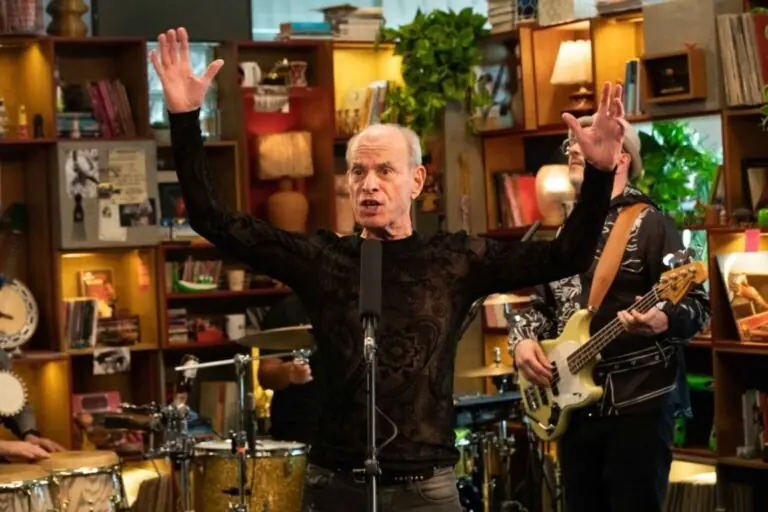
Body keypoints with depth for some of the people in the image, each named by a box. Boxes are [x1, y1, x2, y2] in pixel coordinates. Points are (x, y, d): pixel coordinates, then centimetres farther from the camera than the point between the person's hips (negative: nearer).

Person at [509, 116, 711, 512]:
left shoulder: (648, 223, -6)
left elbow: (698, 304, -11)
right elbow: (543, 304, 22)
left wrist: (663, 319, -32)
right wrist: (523, 339, 1)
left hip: (637, 402, -7)